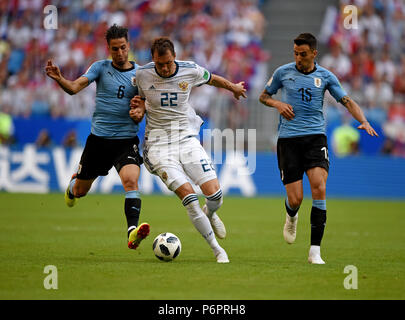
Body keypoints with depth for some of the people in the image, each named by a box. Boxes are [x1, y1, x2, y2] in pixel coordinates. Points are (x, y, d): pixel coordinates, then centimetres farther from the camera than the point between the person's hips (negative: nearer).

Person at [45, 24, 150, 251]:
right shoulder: (100, 68, 0)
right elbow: (74, 87, -12)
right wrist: (59, 79, -32)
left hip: (127, 139, -1)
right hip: (99, 138, 1)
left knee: (131, 181, -28)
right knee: (80, 192, 14)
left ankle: (132, 232, -37)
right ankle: (74, 182, 52)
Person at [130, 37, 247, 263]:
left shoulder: (190, 70, -3)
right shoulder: (142, 75, -4)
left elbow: (212, 79, 19)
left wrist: (234, 88, 35)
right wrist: (140, 108, -6)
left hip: (187, 139, 2)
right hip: (159, 145, -1)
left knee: (215, 195, -12)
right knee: (188, 196, -18)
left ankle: (209, 214, 28)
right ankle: (217, 249, -7)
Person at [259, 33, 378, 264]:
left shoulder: (325, 76, 6)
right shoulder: (283, 72, 6)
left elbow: (347, 101, 5)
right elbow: (264, 96, 19)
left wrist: (363, 121, -12)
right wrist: (277, 104, -3)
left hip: (315, 137, 0)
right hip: (288, 139, 0)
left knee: (319, 188, -20)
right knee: (295, 199, -6)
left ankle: (315, 251, -15)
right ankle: (292, 218, 36)